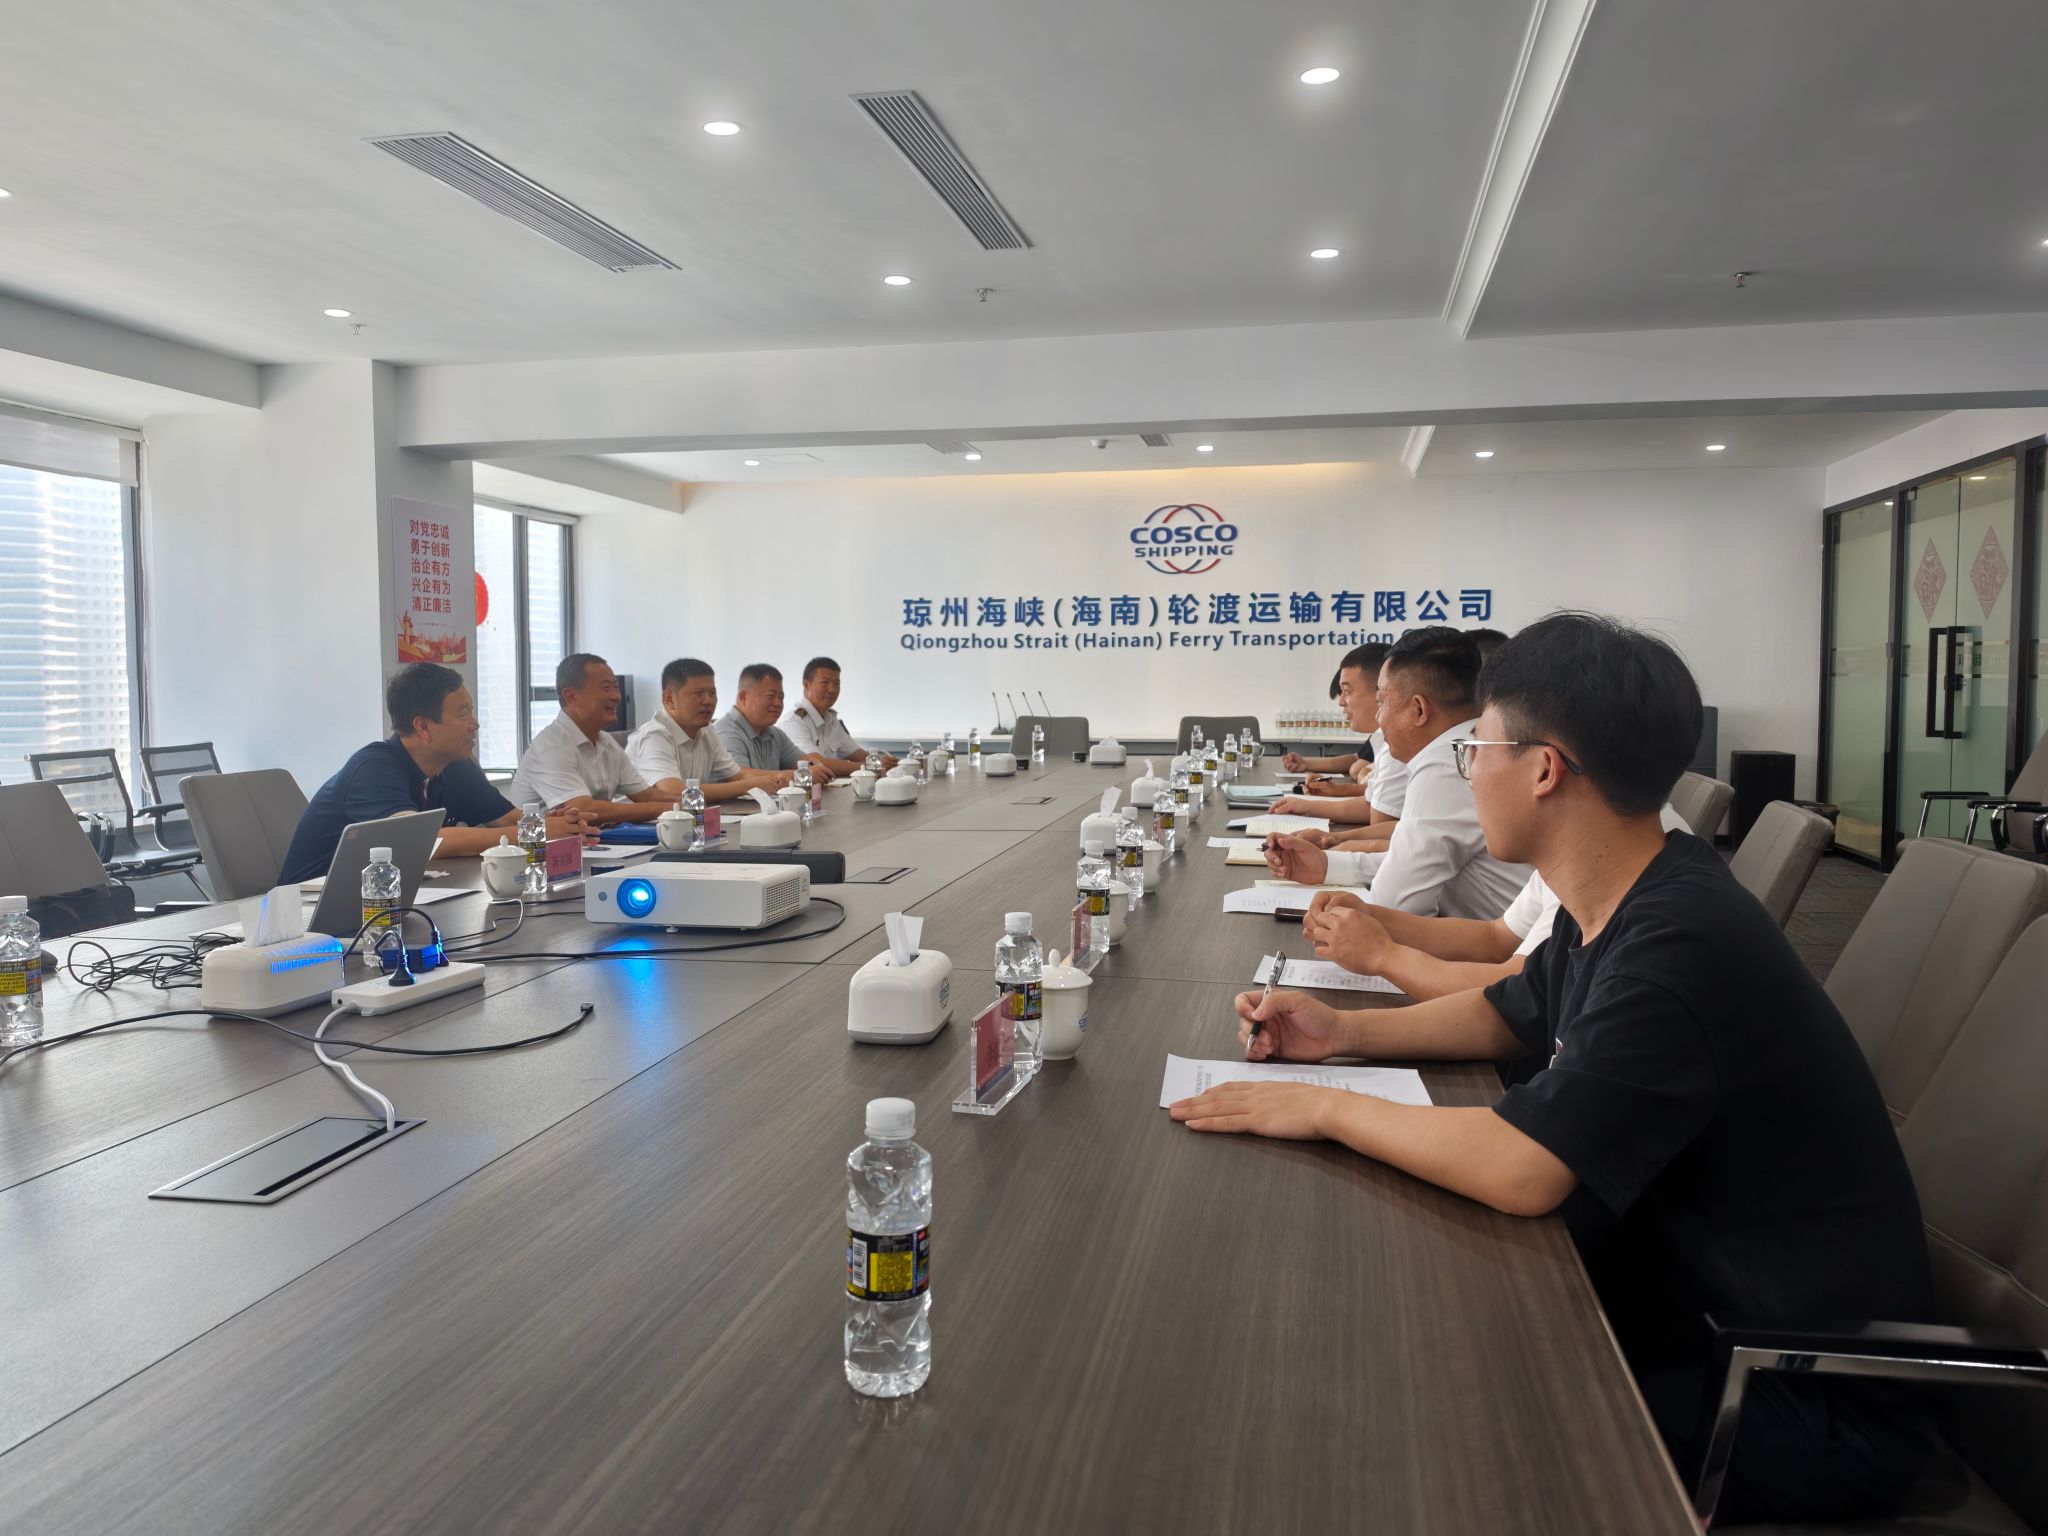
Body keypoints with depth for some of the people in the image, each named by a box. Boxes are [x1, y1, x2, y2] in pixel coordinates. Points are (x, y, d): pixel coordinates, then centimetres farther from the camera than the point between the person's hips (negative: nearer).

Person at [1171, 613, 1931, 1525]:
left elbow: (1521, 1169, -35)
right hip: (1691, 1294, 8)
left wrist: (1322, 1109, -21)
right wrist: (1342, 1032, 1)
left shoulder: (1682, 945, -31)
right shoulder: (1615, 907, -1)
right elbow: (1511, 1016, 15)